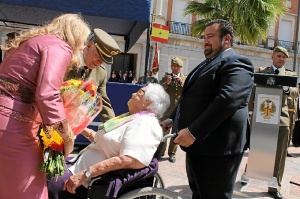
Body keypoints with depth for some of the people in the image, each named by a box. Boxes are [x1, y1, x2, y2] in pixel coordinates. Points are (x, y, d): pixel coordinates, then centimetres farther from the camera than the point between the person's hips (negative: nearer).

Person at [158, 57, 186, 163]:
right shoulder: (166, 77, 6)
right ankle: (160, 152, 18)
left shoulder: (185, 78, 7)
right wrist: (166, 83, -17)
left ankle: (172, 153, 18)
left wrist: (182, 83, -16)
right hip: (166, 110, 0)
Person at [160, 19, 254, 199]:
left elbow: (227, 100, -25)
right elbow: (191, 97, 26)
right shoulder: (207, 64, 21)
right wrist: (173, 119, 11)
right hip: (198, 143, 10)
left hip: (217, 147, -9)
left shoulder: (236, 63, -11)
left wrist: (193, 131, -27)